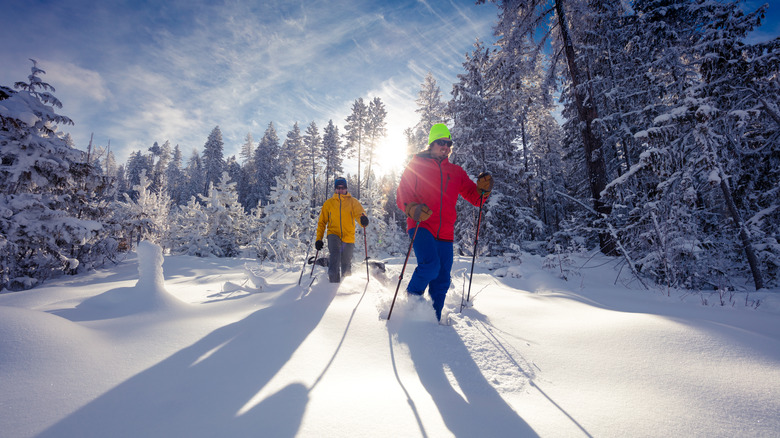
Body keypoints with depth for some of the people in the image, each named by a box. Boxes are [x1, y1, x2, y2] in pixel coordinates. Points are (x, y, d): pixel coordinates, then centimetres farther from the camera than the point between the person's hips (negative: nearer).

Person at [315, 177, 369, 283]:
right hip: (334, 234, 0)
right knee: (335, 253, -30)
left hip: (348, 236, 0)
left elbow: (359, 211, -13)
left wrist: (363, 218, -38)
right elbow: (322, 222, 12)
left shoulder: (353, 202, 6)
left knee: (346, 264, 9)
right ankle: (334, 280, -29)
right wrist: (319, 238, 4)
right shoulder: (328, 203, 10)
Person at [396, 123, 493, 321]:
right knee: (430, 265, -26)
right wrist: (413, 209, -20)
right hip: (420, 226, -4)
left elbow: (474, 197, 18)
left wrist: (483, 189, -5)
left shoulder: (457, 172, 16)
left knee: (442, 282, 4)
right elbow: (401, 196, 1)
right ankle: (411, 298, 0)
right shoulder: (416, 166, 7)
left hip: (445, 234, 4)